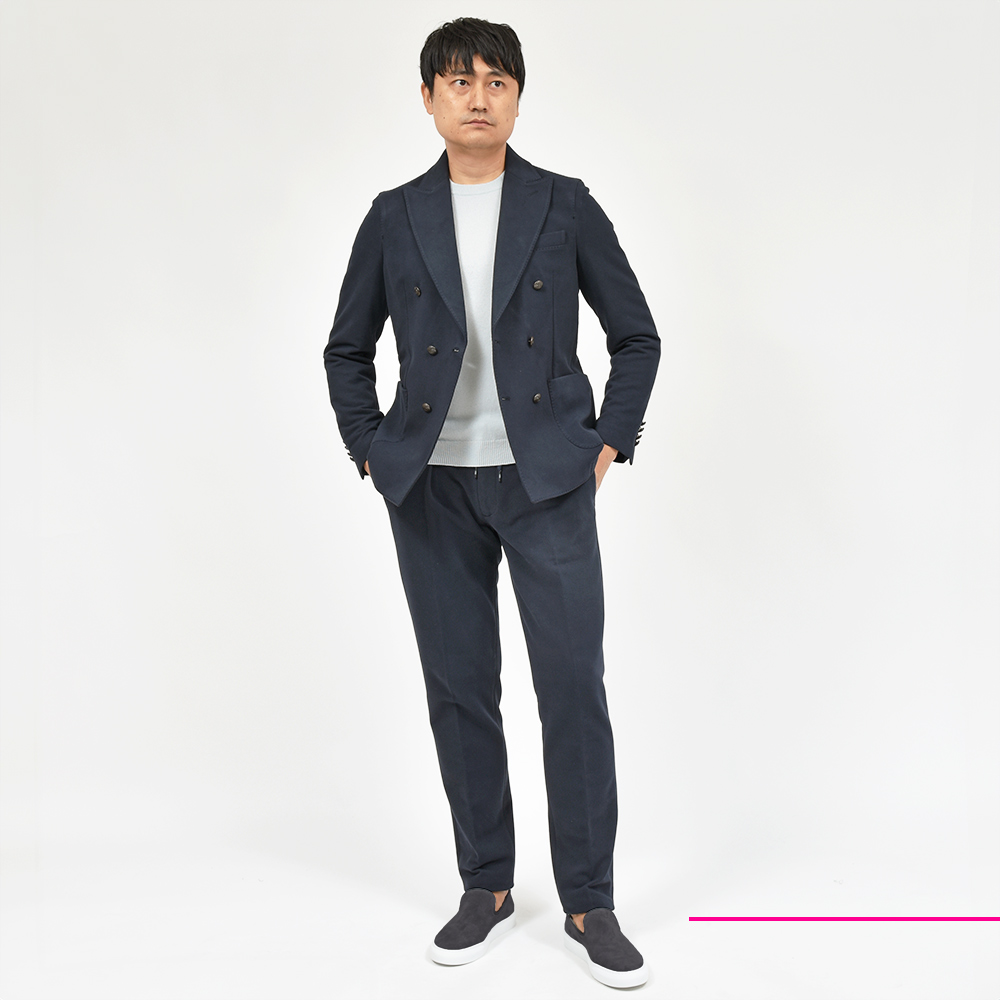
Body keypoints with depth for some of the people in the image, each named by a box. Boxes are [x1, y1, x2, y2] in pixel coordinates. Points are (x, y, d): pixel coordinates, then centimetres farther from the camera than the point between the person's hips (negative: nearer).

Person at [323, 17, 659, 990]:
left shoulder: (566, 207, 4)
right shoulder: (394, 217, 7)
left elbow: (636, 335, 9)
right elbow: (347, 350, 15)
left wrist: (608, 443, 1)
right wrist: (373, 454, 6)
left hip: (549, 482, -1)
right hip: (434, 490, 2)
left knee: (575, 688, -4)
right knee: (459, 690, 7)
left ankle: (589, 906, 9)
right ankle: (487, 888, 22)